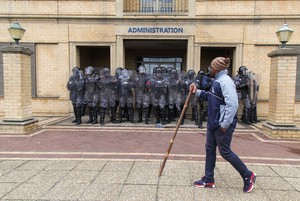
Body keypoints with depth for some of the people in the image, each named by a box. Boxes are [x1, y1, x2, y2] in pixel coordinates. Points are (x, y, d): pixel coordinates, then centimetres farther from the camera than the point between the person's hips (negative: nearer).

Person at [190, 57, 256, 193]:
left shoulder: (225, 81, -20)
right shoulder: (218, 81, 11)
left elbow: (233, 104, -26)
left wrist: (225, 124, -24)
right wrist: (197, 92, 13)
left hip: (223, 124, -10)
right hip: (213, 123, 10)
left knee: (225, 151, 2)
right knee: (210, 149, 14)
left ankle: (248, 176, 23)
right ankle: (208, 179, 27)